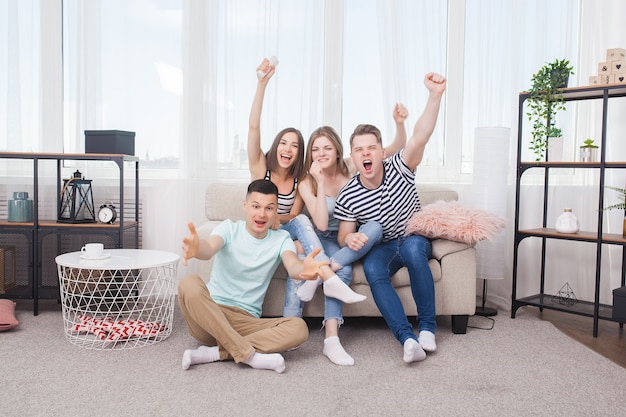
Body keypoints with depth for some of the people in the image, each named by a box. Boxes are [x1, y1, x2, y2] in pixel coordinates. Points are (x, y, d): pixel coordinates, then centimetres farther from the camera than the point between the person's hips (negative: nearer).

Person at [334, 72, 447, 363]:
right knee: (372, 268, -33)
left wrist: (435, 96, -48)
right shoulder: (348, 196, -11)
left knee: (412, 247, -37)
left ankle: (427, 327, -25)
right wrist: (350, 239, -31)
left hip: (415, 239, -1)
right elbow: (343, 235, -2)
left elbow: (419, 138, -32)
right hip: (382, 248, 1)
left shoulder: (398, 169, -14)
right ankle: (408, 338, -40)